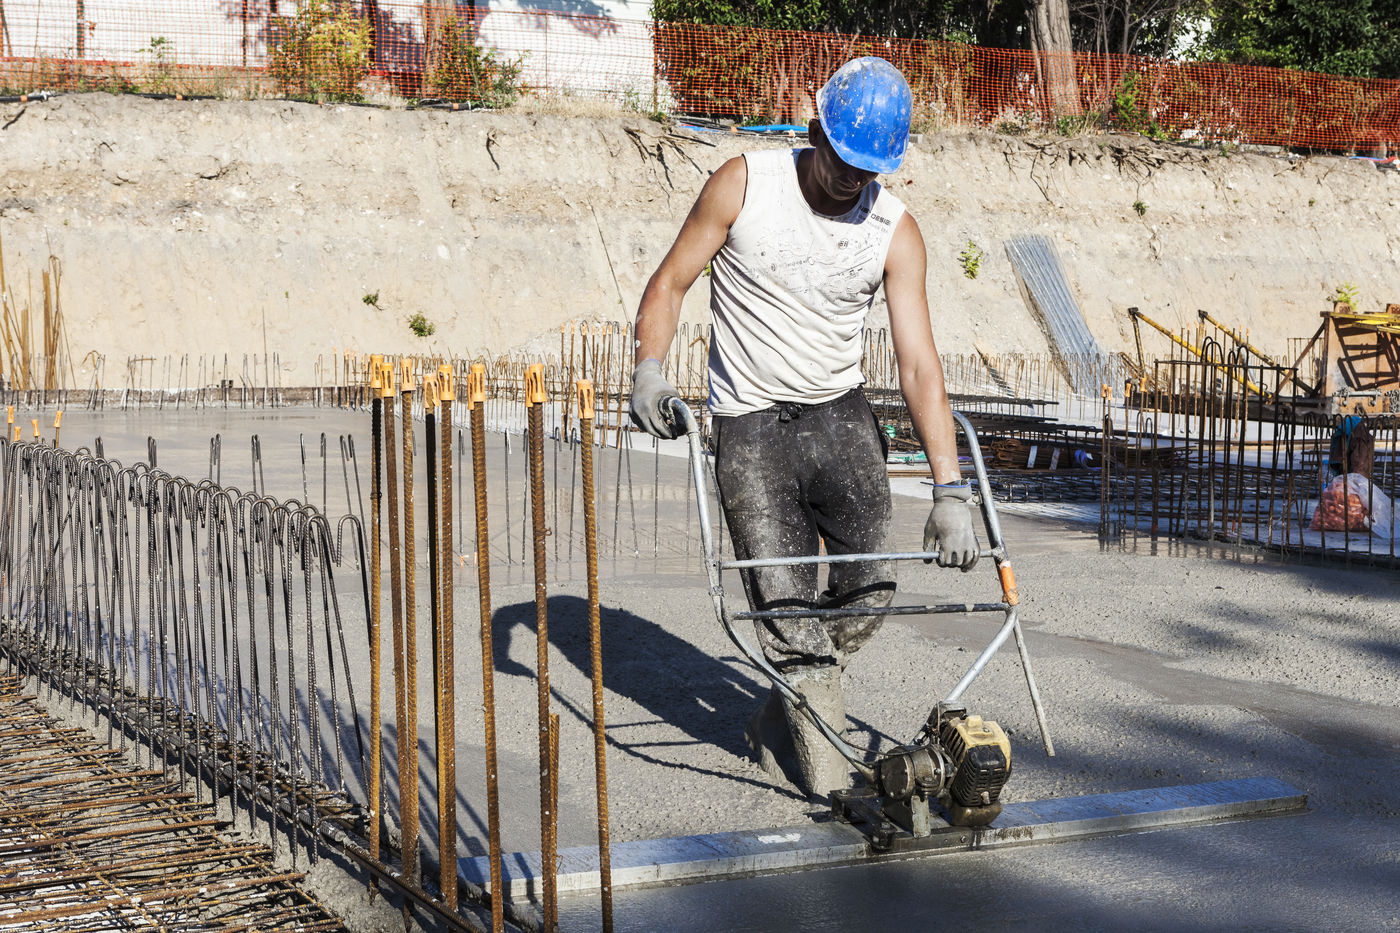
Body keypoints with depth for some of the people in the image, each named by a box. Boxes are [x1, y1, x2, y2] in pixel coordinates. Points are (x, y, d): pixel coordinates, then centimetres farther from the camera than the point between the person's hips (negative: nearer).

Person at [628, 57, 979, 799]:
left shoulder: (895, 231, -6)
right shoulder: (743, 186, -9)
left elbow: (919, 366, -9)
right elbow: (671, 281, -2)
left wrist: (949, 489, -16)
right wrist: (649, 367, -21)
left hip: (840, 415, 3)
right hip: (749, 425, -2)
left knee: (870, 589, -2)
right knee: (788, 609, -10)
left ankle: (779, 723, 20)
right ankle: (828, 764, 0)